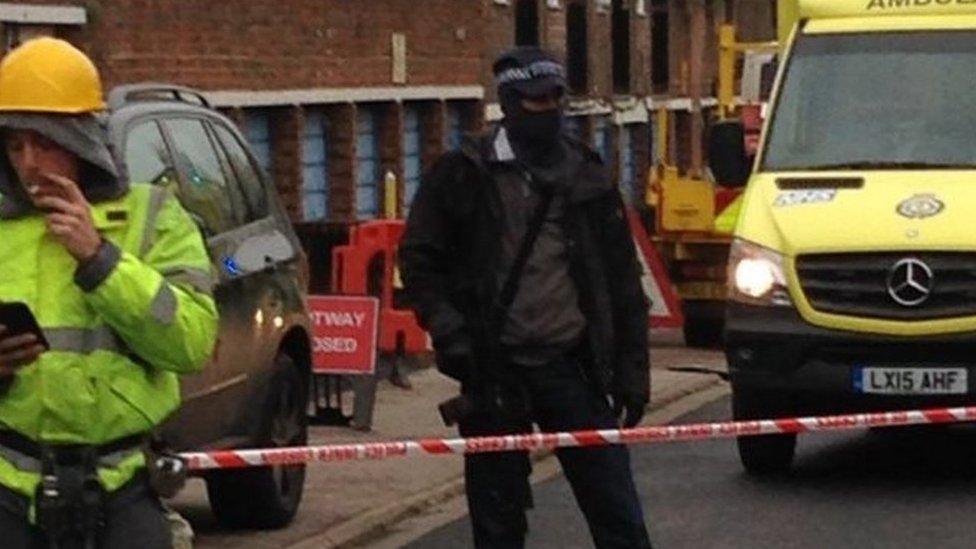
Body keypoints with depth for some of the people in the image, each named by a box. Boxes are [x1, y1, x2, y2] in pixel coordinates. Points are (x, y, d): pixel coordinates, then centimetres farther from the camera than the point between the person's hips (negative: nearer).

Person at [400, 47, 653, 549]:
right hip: (494, 371, -2)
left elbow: (622, 279, 11)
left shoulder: (587, 177, 9)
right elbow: (419, 260, 5)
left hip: (571, 366, 2)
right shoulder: (463, 176, 1)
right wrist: (449, 333, -8)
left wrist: (631, 370, 7)